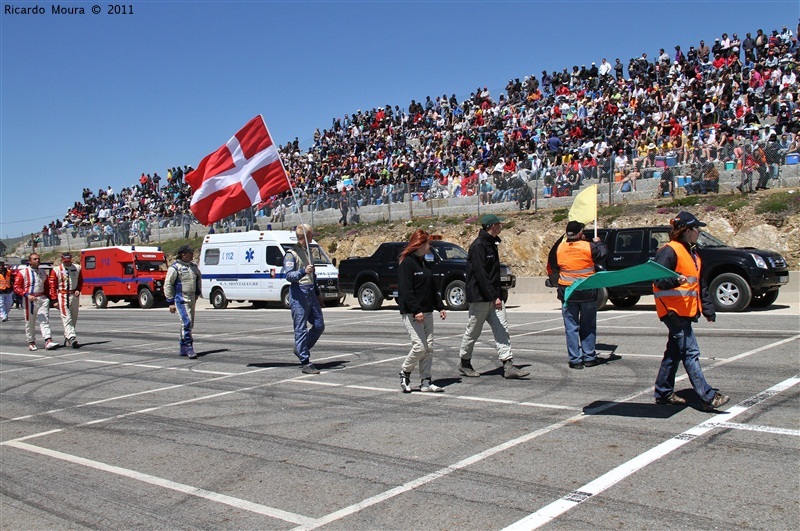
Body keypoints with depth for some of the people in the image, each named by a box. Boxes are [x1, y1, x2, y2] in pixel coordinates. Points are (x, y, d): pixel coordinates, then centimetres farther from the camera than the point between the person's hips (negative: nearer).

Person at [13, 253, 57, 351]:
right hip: (29, 300, -3)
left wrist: (51, 298, 7)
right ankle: (31, 342, 17)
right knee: (30, 322, 5)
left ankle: (48, 341, -14)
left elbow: (48, 286, 17)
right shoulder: (23, 272, -4)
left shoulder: (43, 272, 12)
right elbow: (16, 287, -8)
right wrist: (27, 295, -19)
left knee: (45, 320, -6)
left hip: (42, 299, 3)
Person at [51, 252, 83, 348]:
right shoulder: (56, 270, -3)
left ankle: (67, 339, 20)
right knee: (67, 318, -12)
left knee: (74, 319, 9)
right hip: (62, 296, -4)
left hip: (74, 296, 4)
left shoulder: (77, 268, 7)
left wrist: (78, 290, -1)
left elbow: (80, 281, 18)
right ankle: (72, 338, -22)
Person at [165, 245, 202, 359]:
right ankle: (189, 348, -15)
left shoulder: (193, 266, 12)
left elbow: (198, 279, 30)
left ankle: (183, 349, 20)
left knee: (190, 324, 10)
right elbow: (167, 285, -9)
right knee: (186, 323, -16)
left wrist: (197, 293, 20)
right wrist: (171, 302, -12)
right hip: (180, 299, -8)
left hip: (191, 298, 8)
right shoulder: (175, 267, -9)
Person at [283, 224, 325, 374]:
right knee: (301, 329, -6)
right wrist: (303, 272, -33)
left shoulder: (307, 252, 20)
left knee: (319, 326, 6)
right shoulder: (291, 254, -6)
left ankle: (300, 349, 24)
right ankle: (305, 363, -5)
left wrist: (318, 294, 27)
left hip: (311, 292, 8)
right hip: (299, 293, -8)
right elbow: (289, 275, -16)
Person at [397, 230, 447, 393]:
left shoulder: (424, 263, 17)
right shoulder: (406, 263, -11)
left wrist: (440, 307, 15)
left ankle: (426, 382, 10)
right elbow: (405, 290, -19)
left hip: (427, 312, 9)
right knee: (419, 346, -13)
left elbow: (432, 288, 23)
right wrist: (416, 311, -24)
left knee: (429, 347, 5)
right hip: (411, 313, -9)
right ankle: (404, 374, 10)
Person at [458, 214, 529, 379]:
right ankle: (465, 364, 21)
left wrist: (499, 293, 19)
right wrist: (494, 296, -25)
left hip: (493, 296, 9)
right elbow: (480, 274, -23)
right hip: (480, 297, -9)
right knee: (473, 331, 5)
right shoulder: (478, 246, -15)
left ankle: (508, 366, -2)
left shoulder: (491, 244, 15)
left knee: (502, 329, 0)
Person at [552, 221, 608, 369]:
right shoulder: (589, 247, -11)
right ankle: (589, 357, 14)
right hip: (587, 292, -1)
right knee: (588, 326, 11)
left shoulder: (560, 248, -2)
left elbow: (553, 266, 10)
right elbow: (603, 256, 3)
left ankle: (575, 359, 5)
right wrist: (598, 243, 18)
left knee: (571, 327, 5)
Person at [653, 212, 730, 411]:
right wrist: (676, 280, -38)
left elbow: (701, 285, 23)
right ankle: (708, 397, -12)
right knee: (690, 353, -11)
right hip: (673, 310, -10)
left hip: (686, 311, 10)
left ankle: (663, 393, 22)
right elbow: (659, 280, -19)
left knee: (674, 352, 14)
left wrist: (708, 309, 20)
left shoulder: (692, 253, 18)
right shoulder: (669, 251, -12)